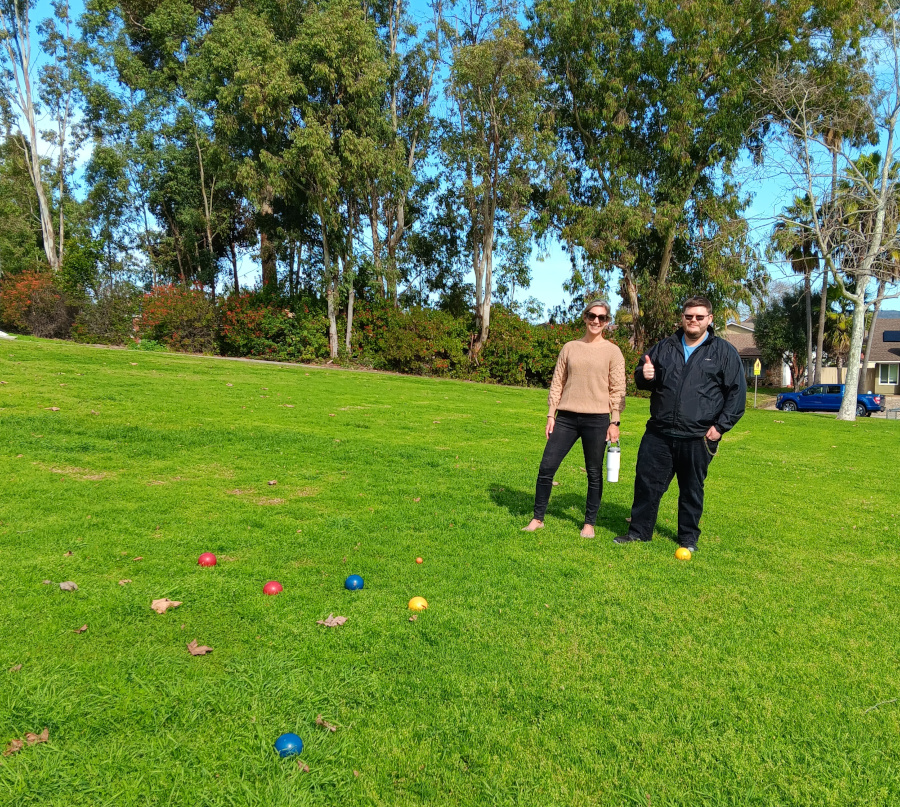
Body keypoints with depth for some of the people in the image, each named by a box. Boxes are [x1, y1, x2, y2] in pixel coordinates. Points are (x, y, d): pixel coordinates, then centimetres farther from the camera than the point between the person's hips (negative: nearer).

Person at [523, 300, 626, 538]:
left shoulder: (612, 351, 2)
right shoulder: (569, 348, 9)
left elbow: (617, 390, 1)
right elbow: (557, 383, 10)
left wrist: (614, 422, -4)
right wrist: (551, 415, 5)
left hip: (597, 420, -2)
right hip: (566, 418, 2)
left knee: (594, 474, 5)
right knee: (546, 467, -1)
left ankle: (589, 523, 20)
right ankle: (538, 518, 12)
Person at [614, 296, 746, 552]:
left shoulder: (724, 352, 2)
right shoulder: (664, 347, 12)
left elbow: (737, 392, 2)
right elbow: (640, 376, 19)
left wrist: (720, 426, -6)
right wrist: (644, 375, -7)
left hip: (698, 438, -2)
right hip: (659, 434, 3)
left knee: (692, 489, 10)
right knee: (646, 482, 5)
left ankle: (689, 537, 26)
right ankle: (639, 531, 19)